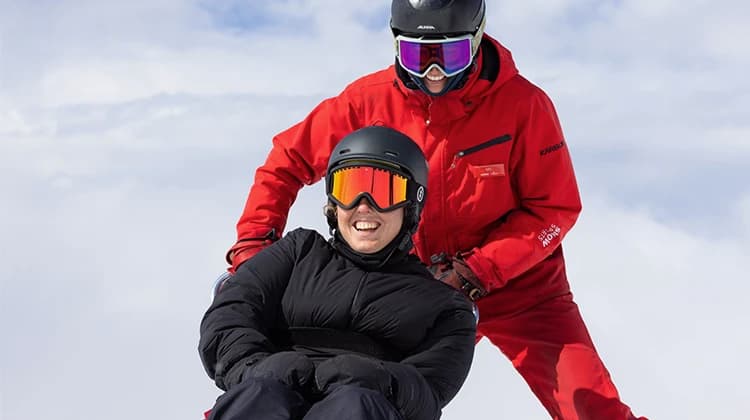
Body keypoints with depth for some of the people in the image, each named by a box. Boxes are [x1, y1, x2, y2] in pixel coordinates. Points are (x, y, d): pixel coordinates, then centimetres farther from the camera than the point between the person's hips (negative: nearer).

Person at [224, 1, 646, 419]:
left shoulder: (523, 104, -17)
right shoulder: (369, 101, -10)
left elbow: (555, 207, -12)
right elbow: (290, 160, 1)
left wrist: (477, 271, -22)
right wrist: (252, 245, -10)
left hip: (517, 284, -2)